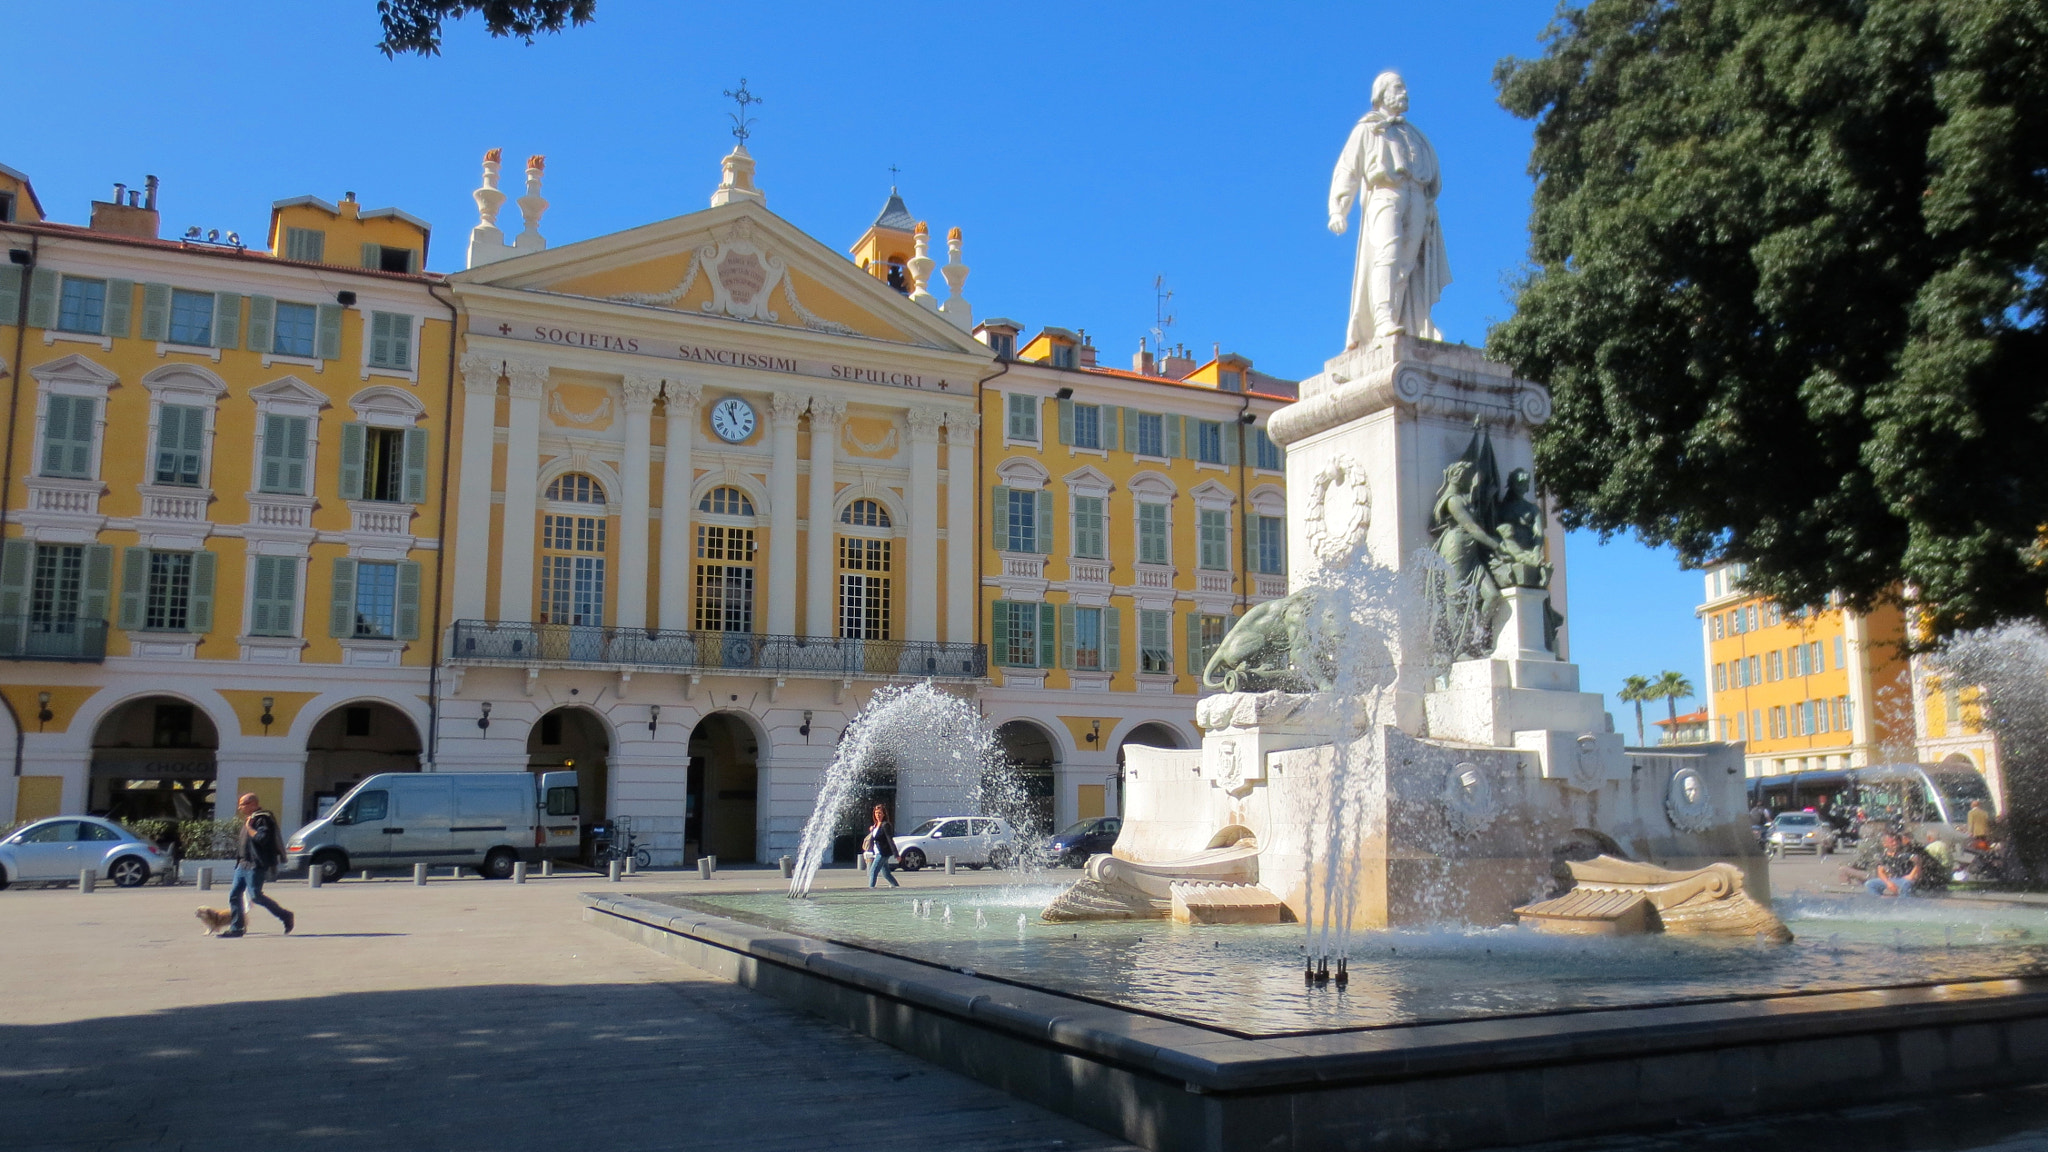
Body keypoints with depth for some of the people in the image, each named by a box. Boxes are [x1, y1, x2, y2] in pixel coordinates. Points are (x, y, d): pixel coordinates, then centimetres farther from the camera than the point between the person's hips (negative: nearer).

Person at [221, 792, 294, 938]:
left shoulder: (262, 819, -13)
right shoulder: (249, 819, 20)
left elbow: (262, 838, -27)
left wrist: (249, 828, -17)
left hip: (256, 865, -10)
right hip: (243, 864, 10)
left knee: (255, 896, -12)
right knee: (234, 895, 5)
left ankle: (286, 916, -2)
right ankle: (236, 927, 9)